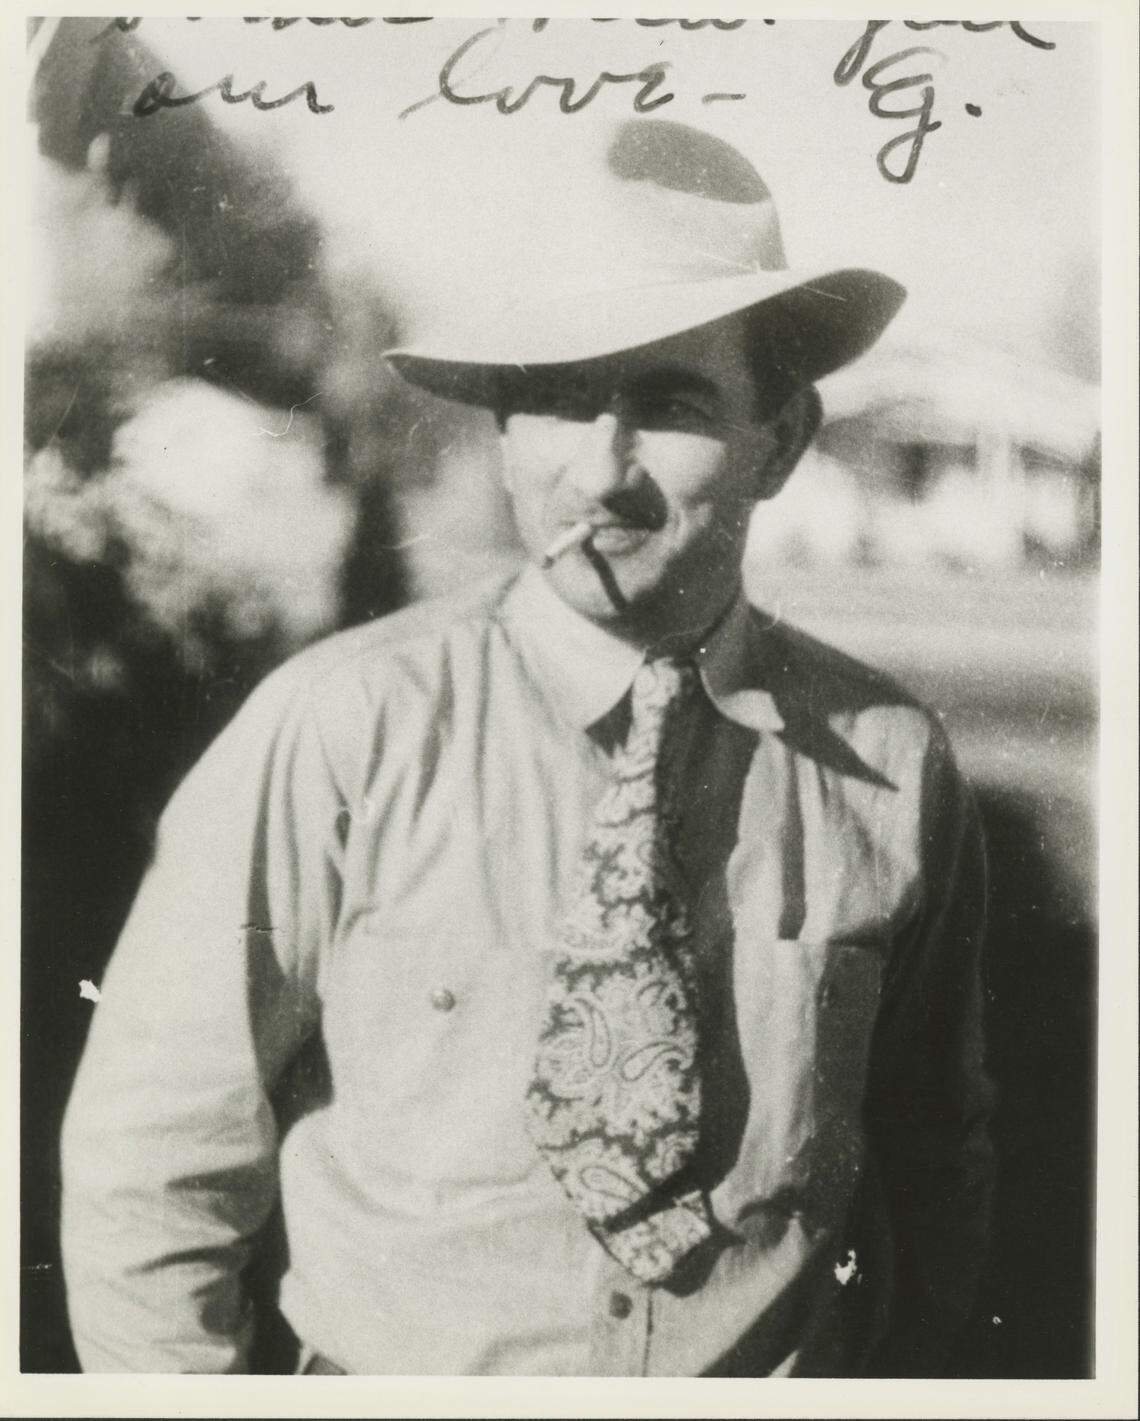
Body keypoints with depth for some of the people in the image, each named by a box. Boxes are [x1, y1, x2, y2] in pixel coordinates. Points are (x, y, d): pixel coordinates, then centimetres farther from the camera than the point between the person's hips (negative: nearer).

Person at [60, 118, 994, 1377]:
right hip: (397, 1376, -1)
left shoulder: (893, 766, -11)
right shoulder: (338, 732, -19)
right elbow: (148, 1166, -13)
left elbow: (933, 1162, 2)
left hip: (786, 1373, 2)